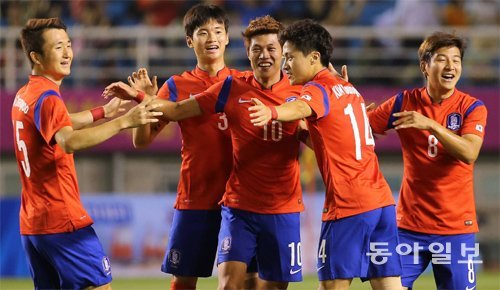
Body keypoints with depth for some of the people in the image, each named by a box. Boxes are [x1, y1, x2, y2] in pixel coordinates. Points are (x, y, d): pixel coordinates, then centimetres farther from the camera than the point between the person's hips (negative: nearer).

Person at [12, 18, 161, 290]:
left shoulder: (24, 96, 15)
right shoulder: (47, 97, -16)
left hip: (31, 223, 9)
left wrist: (102, 112, 39)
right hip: (62, 221, -9)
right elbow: (69, 142, -35)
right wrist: (124, 121, -38)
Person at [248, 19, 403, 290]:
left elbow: (301, 107, -32)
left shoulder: (319, 89, -7)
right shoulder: (347, 88, 19)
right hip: (382, 199, 8)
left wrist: (272, 112, -51)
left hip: (348, 206, -8)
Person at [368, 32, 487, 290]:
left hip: (456, 227, -1)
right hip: (410, 224, 1)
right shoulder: (403, 102, 3)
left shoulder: (472, 108, -3)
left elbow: (469, 153, -19)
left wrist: (431, 125, -28)